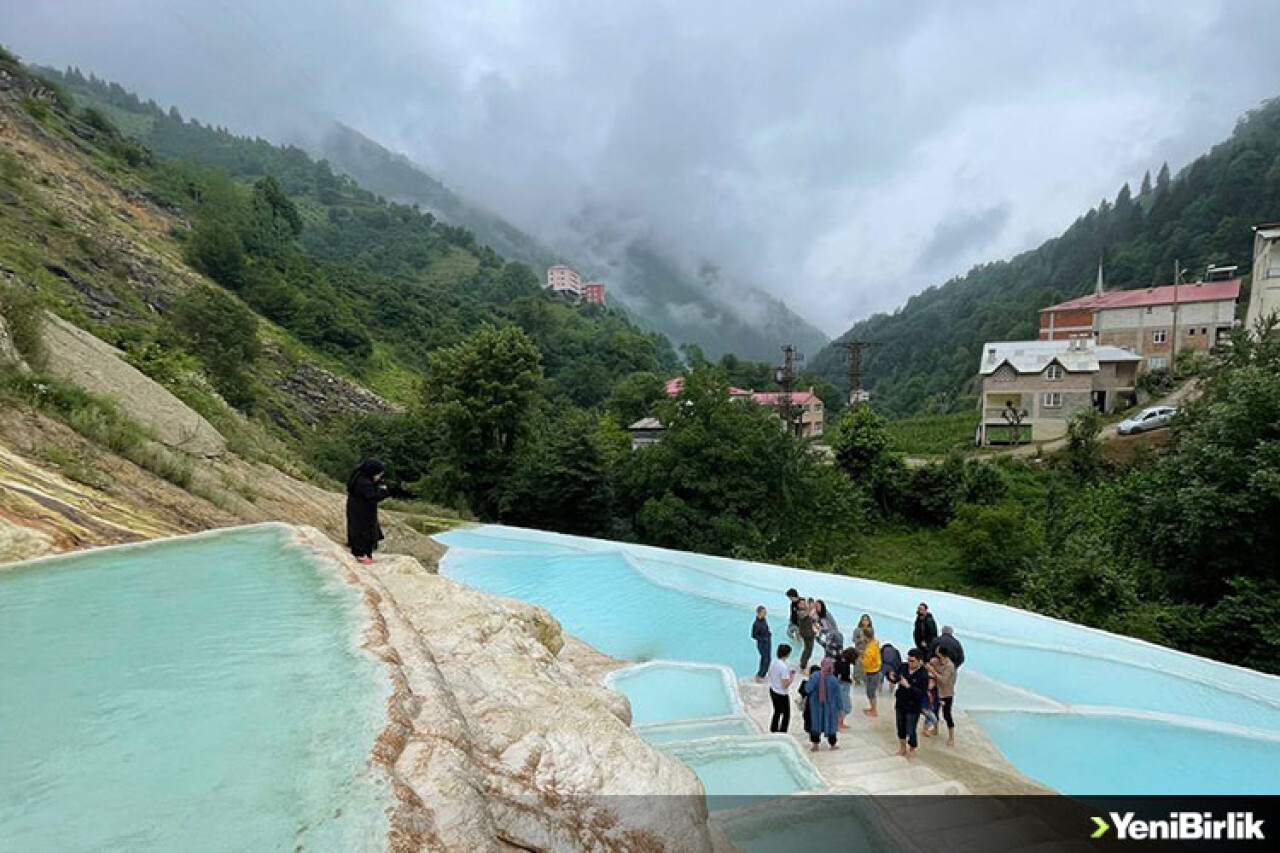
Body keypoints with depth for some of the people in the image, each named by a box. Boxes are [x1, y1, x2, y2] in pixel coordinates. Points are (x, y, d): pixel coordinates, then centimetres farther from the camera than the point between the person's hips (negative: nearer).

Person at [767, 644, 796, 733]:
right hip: (782, 694, -8)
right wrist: (792, 676, -14)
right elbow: (785, 685, -27)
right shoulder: (784, 667, -29)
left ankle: (773, 730, 37)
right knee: (786, 715, 9)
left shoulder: (773, 662, -5)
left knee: (777, 712, 26)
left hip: (772, 691, 8)